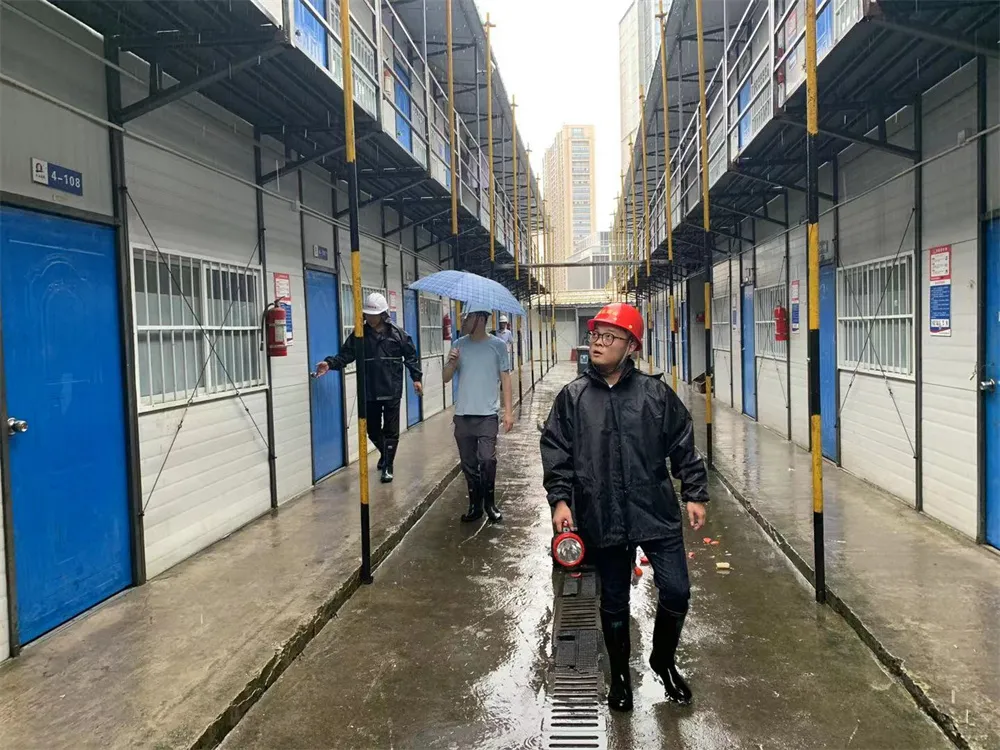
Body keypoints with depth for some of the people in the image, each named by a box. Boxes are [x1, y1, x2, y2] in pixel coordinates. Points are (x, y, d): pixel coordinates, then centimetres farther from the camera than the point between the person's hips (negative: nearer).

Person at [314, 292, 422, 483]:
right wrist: (330, 363, -21)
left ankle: (387, 466, 12)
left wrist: (416, 377, -1)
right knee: (372, 430, 13)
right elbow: (346, 354, -4)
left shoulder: (397, 333, -2)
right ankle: (385, 454, 40)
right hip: (369, 392, 3)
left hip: (392, 391, -2)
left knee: (391, 430, 1)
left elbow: (410, 356, 4)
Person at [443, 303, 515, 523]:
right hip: (463, 415, 4)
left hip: (487, 414, -3)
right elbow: (446, 378, 8)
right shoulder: (459, 345, 7)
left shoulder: (497, 345, -2)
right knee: (469, 463, 8)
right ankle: (475, 505, 22)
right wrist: (452, 362, -13)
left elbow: (505, 378, 0)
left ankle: (490, 503, 9)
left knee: (487, 459, -12)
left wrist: (508, 411, -6)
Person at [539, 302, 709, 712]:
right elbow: (556, 453, 1)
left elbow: (683, 447, 4)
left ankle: (663, 661, 33)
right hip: (602, 519, 0)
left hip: (657, 513, 0)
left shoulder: (655, 392, 0)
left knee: (676, 591, 2)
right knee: (614, 601, 14)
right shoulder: (572, 397, 1)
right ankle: (619, 675, 36)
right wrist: (560, 498, -8)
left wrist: (695, 494, 2)